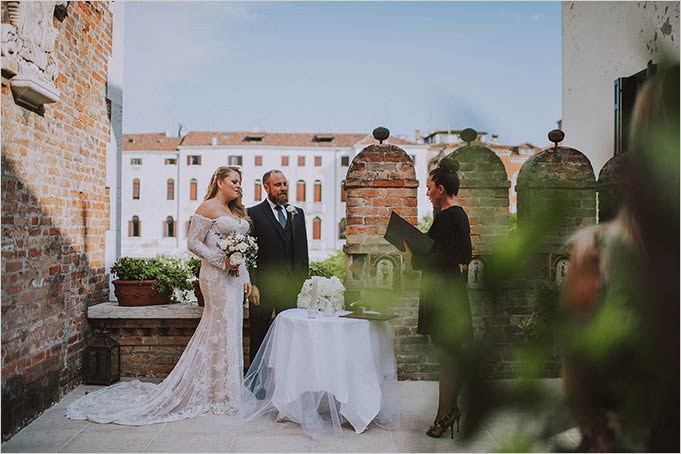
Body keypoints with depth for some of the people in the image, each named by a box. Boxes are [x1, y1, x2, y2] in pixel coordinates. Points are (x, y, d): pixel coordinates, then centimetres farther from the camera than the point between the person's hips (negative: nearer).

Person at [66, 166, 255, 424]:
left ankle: (226, 389, 22)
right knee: (220, 329, -4)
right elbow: (193, 243, -11)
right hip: (216, 276, -8)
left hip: (234, 277, 8)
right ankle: (219, 394, 7)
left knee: (230, 330, 11)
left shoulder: (237, 211, 18)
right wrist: (222, 259, -17)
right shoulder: (208, 207, -7)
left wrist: (246, 277, 13)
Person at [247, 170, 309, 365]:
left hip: (290, 285, 4)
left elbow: (303, 251, 13)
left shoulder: (298, 213, 12)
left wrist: (302, 280, 6)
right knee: (259, 337, 7)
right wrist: (252, 285, -11)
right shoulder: (253, 214, -1)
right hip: (263, 286, -3)